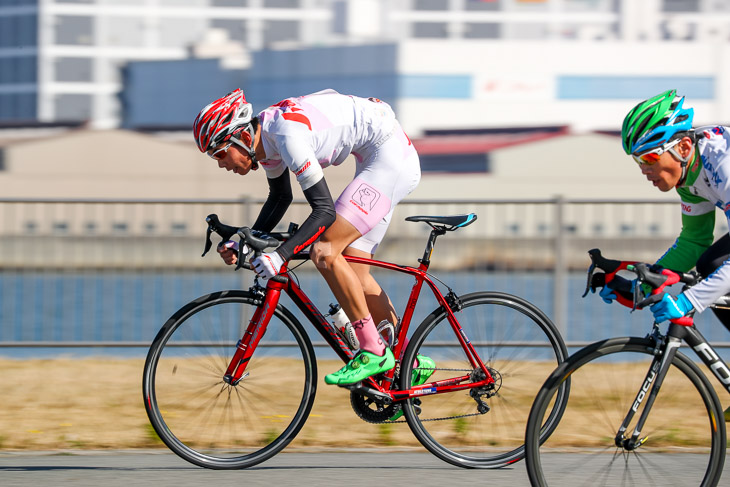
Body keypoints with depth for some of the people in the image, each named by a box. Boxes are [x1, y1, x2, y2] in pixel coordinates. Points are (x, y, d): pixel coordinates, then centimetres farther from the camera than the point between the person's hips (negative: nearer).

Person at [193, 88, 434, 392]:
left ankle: (373, 352, -11)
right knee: (352, 272, 8)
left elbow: (324, 210, -28)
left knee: (325, 254, -17)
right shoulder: (265, 135, 3)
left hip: (390, 155, -10)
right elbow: (280, 198, 21)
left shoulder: (287, 135, -27)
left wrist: (280, 255, -32)